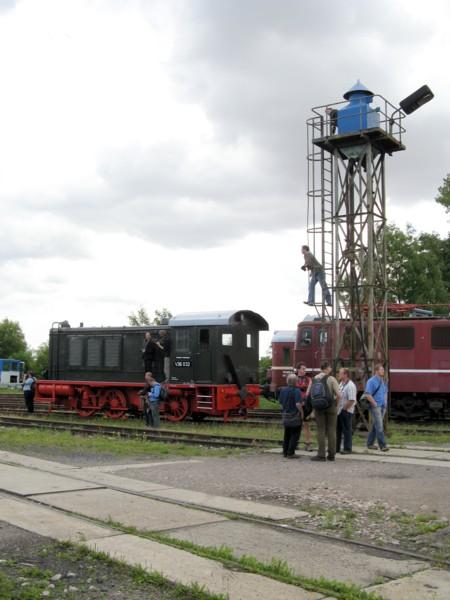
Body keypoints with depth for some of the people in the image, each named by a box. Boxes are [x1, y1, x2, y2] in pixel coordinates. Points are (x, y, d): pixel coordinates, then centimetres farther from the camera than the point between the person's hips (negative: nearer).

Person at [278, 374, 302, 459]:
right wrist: (301, 412, -11)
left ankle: (285, 452, 21)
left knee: (287, 435, 17)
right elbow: (298, 404, -24)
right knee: (294, 435, 3)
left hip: (285, 416, 6)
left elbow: (280, 402, 8)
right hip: (295, 416, -6)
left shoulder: (283, 390, 2)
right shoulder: (296, 391, -18)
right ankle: (290, 453, 1)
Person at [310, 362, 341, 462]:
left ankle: (321, 454, 0)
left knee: (321, 430, 4)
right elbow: (339, 395, -15)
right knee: (331, 430, 6)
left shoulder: (314, 379, 2)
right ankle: (331, 455, 9)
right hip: (331, 406, -2)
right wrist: (336, 403, 2)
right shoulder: (331, 379, -7)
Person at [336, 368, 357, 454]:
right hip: (338, 411, 9)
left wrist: (343, 409, -17)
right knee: (337, 430, 13)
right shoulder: (341, 384, 14)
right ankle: (336, 448, 22)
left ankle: (347, 449, 6)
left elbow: (352, 400, -23)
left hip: (346, 411, -9)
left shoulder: (350, 385, -16)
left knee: (346, 430, -2)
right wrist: (336, 408, 10)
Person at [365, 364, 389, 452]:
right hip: (376, 407, -8)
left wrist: (385, 403, 13)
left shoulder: (383, 381, 15)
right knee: (379, 426, -12)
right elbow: (367, 395, -15)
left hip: (383, 407, 8)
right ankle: (382, 445, -12)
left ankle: (370, 444, 20)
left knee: (375, 426, 12)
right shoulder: (371, 381, -9)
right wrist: (375, 404, -15)